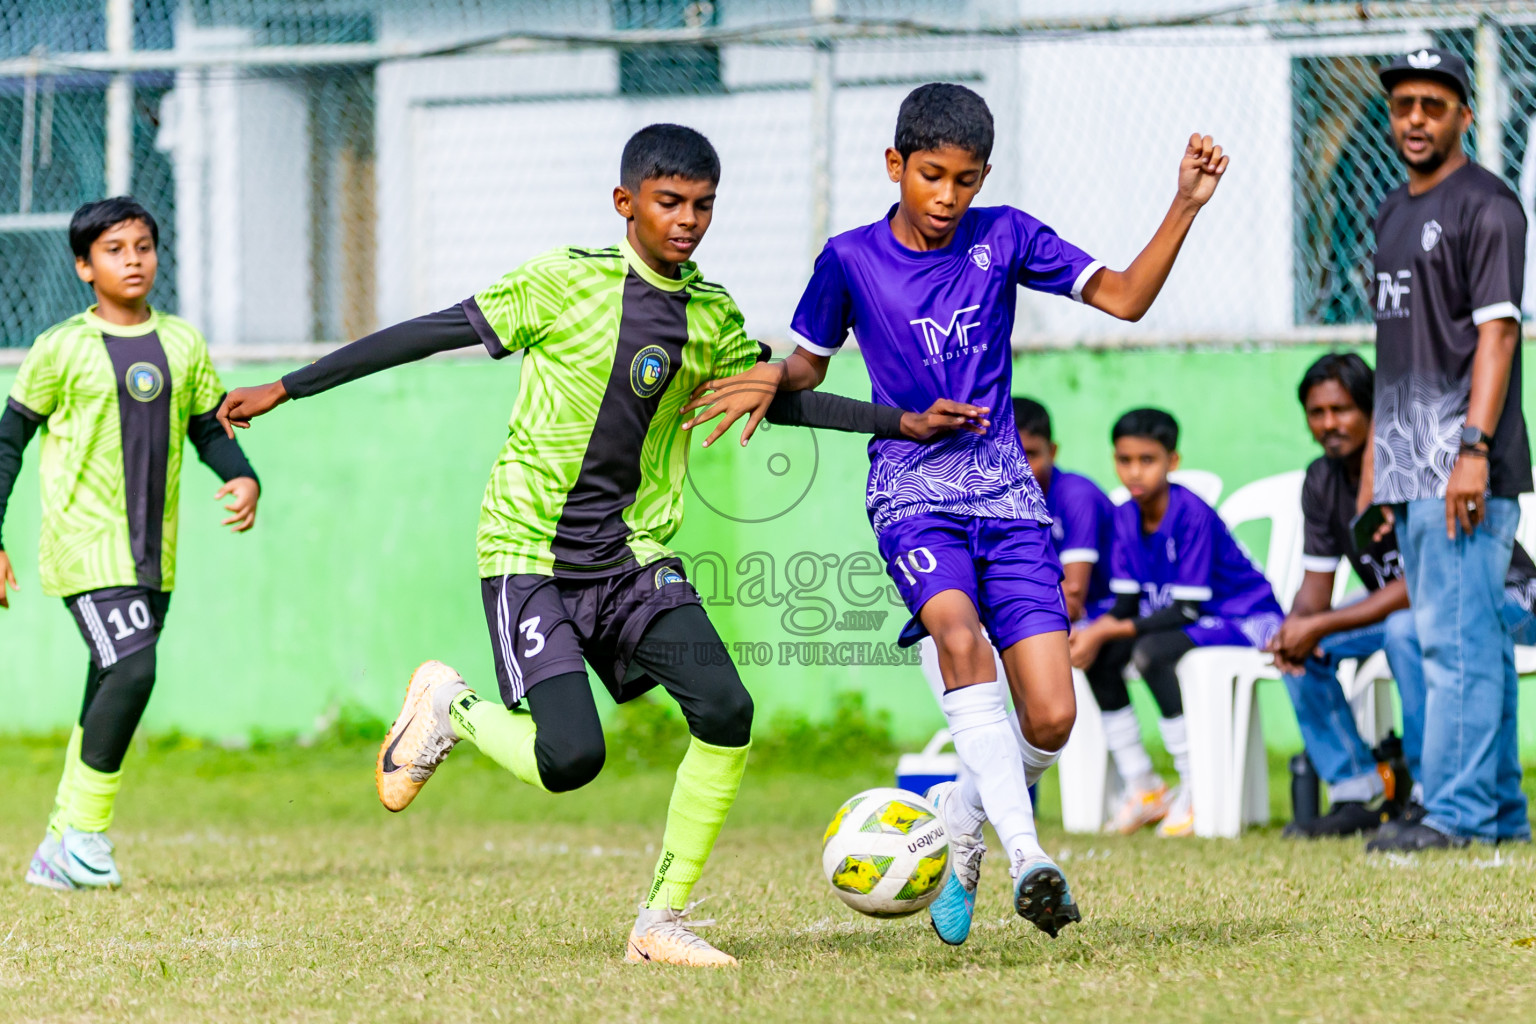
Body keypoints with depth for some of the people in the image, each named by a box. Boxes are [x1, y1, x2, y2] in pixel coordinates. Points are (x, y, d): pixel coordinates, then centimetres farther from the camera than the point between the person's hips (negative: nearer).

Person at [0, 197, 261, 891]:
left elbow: (209, 429, 16)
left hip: (154, 554, 5)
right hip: (84, 542, -5)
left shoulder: (182, 345, 8)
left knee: (110, 696, 8)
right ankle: (85, 835, -9)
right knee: (132, 671, -20)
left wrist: (242, 477, -5)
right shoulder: (61, 349, -5)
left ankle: (61, 849, 18)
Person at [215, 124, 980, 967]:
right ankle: (448, 709, 13)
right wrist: (283, 390, -6)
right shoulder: (565, 282, -11)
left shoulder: (711, 315, 5)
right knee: (570, 758, -20)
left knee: (726, 711, -16)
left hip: (635, 554, 5)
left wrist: (902, 423, 13)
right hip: (529, 550, -5)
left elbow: (776, 397, 21)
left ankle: (663, 919, -1)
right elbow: (430, 334, -8)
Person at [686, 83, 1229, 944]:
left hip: (1006, 495, 2)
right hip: (911, 492, -2)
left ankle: (960, 826, 21)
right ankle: (1029, 860, -40)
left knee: (1051, 718, -11)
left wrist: (1186, 208, -8)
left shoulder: (1003, 238, 4)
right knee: (961, 634, -34)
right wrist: (773, 380, -6)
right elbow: (812, 361, 16)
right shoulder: (852, 259, 2)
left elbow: (1126, 297, 2)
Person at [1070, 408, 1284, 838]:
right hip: (1179, 619, 8)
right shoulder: (1126, 517, 0)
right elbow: (1127, 604, 0)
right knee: (1098, 653, -13)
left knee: (1152, 650, -33)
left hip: (1245, 619, -8)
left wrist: (1110, 630, -28)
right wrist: (1094, 633, -22)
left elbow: (1186, 611, -25)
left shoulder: (1192, 514, -23)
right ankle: (1142, 788, -3)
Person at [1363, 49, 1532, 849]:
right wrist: (1375, 454, 20)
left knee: (1455, 636, -12)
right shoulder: (1394, 213, 20)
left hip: (1463, 466, -9)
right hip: (1409, 469, 9)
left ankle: (1458, 812, -14)